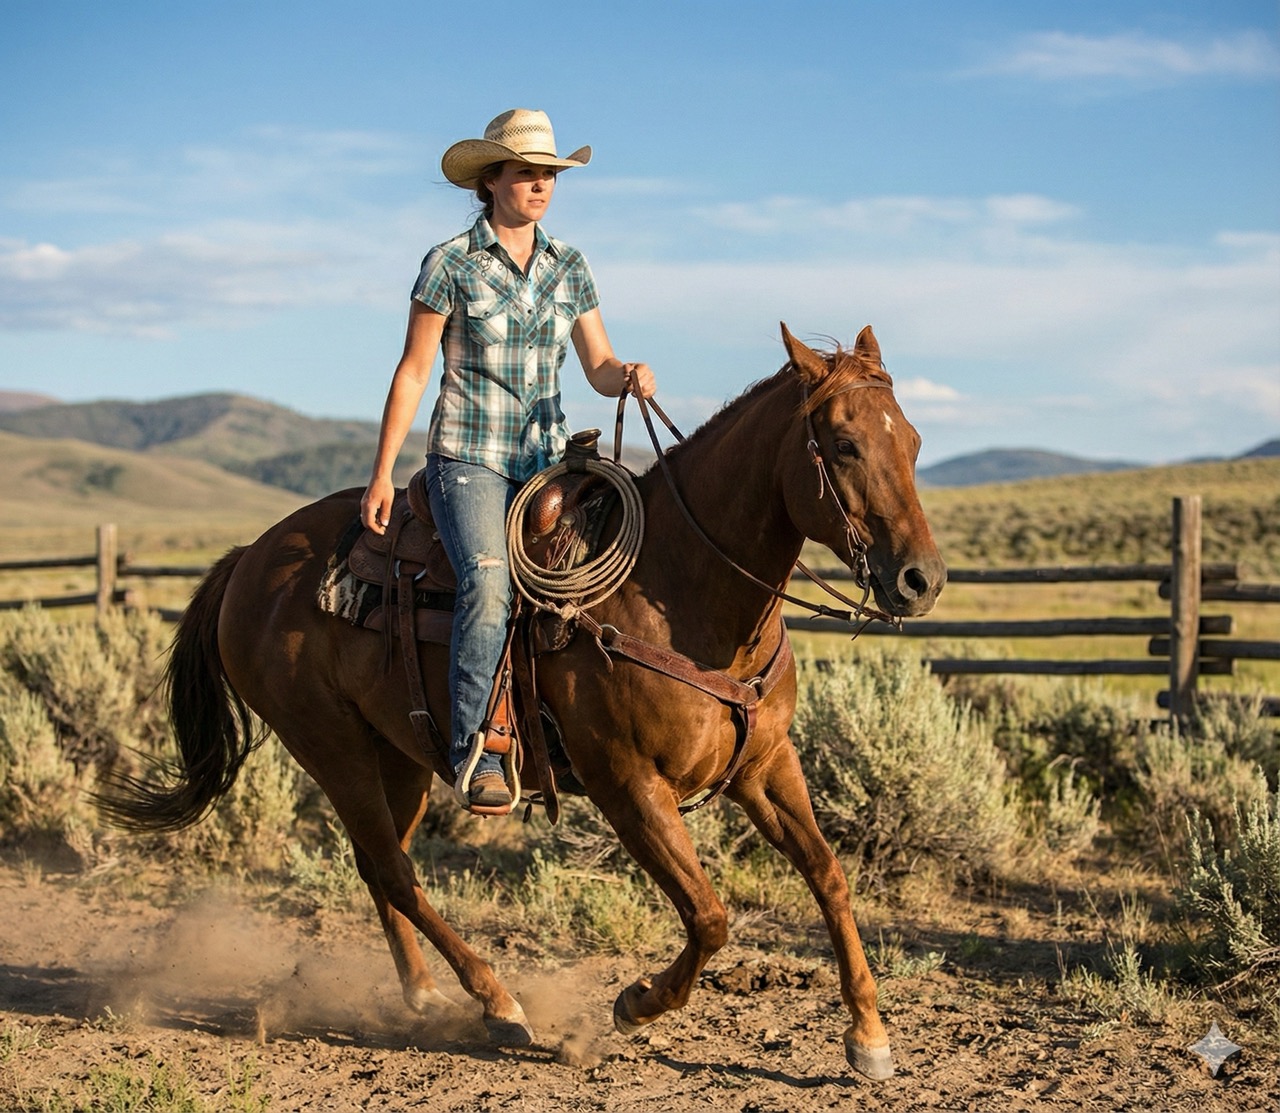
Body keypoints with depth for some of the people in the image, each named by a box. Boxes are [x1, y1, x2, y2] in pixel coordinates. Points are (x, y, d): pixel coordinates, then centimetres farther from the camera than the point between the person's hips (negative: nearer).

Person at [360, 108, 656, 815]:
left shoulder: (569, 268, 10)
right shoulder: (451, 264, -3)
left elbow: (599, 367, 10)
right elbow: (412, 372, -2)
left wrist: (629, 376, -15)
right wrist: (381, 476, -5)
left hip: (546, 459, 5)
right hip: (467, 459, -5)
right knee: (489, 584, -28)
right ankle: (473, 752, -25)